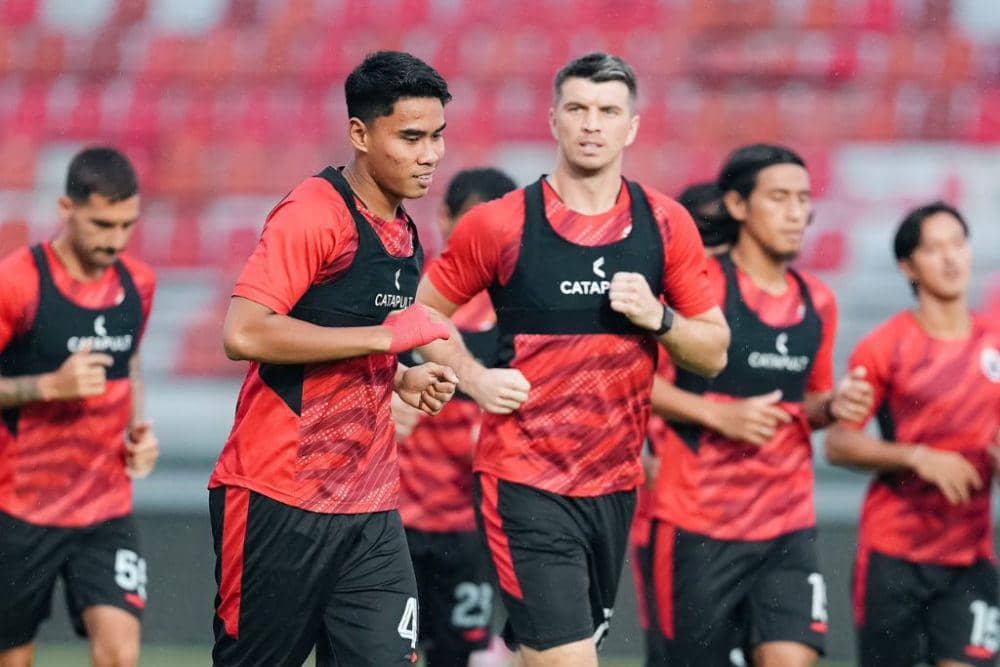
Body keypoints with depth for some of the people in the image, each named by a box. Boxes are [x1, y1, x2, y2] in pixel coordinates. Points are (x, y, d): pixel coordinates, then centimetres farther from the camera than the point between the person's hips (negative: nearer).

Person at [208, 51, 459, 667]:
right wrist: (384, 335, -20)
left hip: (371, 511, 7)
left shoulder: (403, 232, 15)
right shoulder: (314, 213, -12)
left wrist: (403, 379, 8)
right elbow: (244, 333, -24)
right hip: (280, 503, -7)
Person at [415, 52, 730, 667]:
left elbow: (714, 352, 10)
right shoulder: (500, 224, -4)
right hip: (526, 484, -4)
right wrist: (475, 379, -7)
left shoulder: (666, 225, 5)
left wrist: (658, 319, -9)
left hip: (616, 485, 4)